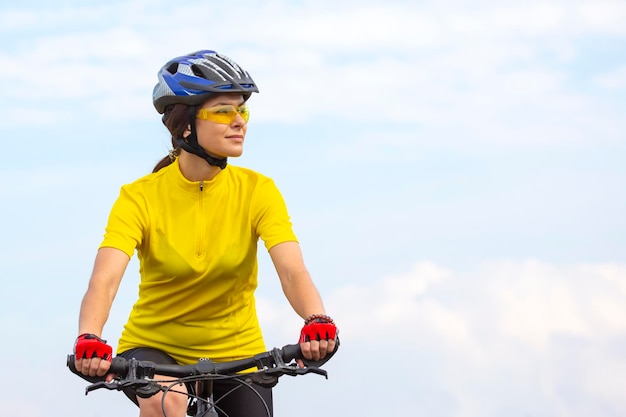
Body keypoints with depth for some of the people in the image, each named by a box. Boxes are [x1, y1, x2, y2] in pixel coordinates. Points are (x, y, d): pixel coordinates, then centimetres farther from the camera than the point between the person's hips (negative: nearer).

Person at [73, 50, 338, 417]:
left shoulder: (258, 191, -10)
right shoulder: (141, 197, -15)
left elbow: (293, 271, -23)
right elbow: (105, 279, -27)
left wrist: (317, 321, -44)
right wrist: (89, 339, -48)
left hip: (237, 355, 3)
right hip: (153, 348, -2)